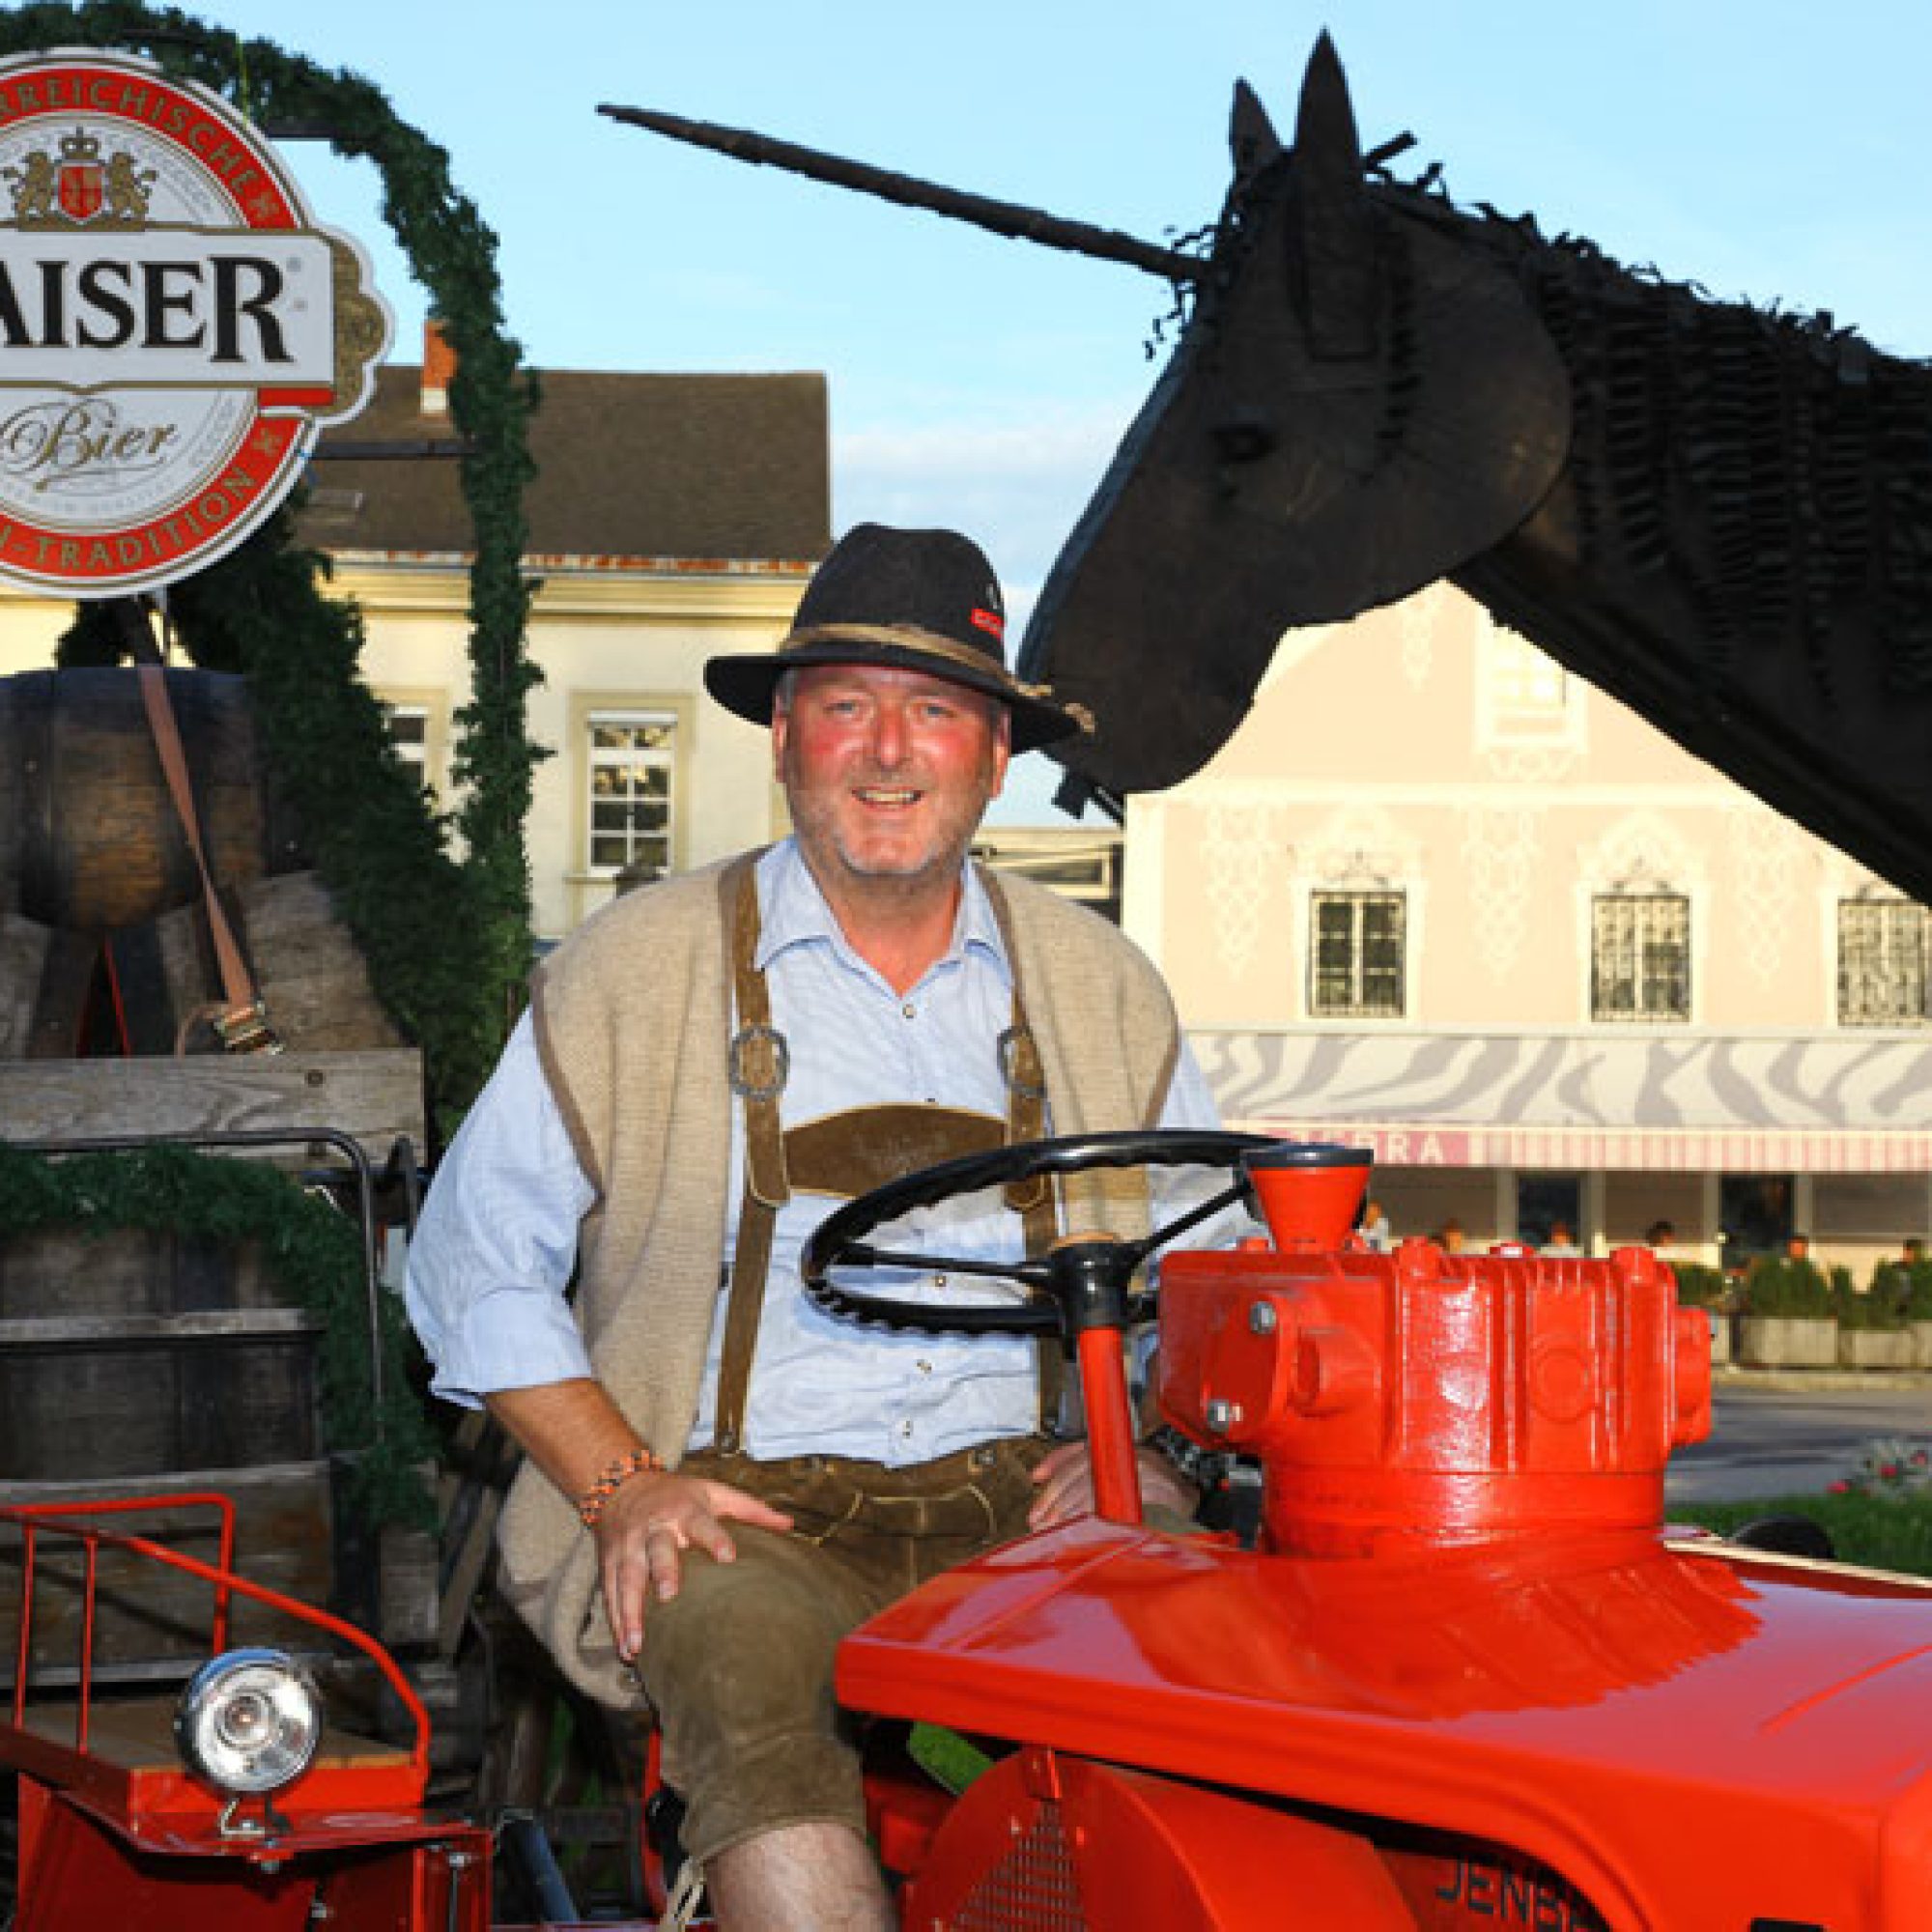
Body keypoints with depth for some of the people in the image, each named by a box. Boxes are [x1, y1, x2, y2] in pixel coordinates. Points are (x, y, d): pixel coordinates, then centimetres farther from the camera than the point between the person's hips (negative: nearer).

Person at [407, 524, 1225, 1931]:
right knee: (763, 1715, -36)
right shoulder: (633, 972, 7)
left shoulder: (1099, 987, 16)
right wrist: (621, 1484, -5)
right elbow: (477, 1261, 8)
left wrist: (1148, 1452, 2)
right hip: (744, 1514, -2)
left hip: (1026, 1504, 3)